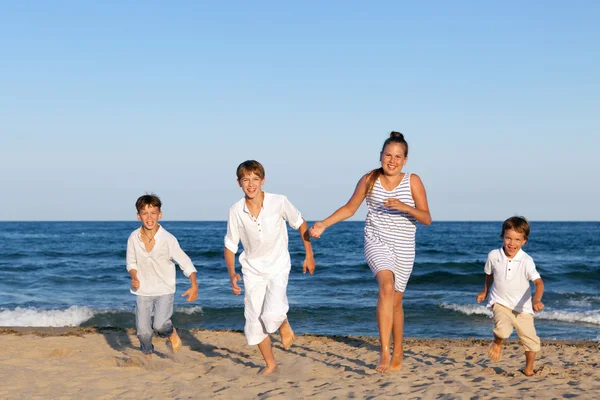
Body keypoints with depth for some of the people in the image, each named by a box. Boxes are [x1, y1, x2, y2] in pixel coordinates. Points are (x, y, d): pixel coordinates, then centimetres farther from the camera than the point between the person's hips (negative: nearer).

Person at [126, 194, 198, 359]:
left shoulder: (168, 239, -17)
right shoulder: (133, 238, -9)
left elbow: (185, 263, -15)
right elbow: (131, 262, 6)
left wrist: (194, 285, -27)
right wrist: (134, 277, -14)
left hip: (165, 290, -3)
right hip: (143, 290, 3)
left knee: (160, 325, -20)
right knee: (143, 330, 0)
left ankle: (172, 333, 14)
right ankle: (148, 355, 29)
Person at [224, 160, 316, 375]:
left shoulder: (279, 202, -17)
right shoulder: (235, 211, -12)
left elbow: (300, 224, 0)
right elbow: (230, 245, -1)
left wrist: (309, 256, 4)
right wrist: (232, 274, -14)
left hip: (278, 266, -3)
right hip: (252, 269, 3)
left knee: (272, 314, -24)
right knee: (254, 323, 4)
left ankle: (284, 325, 14)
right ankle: (270, 363, 27)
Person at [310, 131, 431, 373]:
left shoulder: (413, 181, -5)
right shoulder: (369, 180, -2)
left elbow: (427, 219, -8)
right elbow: (349, 208, 8)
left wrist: (405, 207, -25)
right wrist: (324, 224, -2)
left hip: (404, 248, 1)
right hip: (377, 242, -1)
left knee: (396, 301, 11)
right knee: (387, 287, -27)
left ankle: (398, 354, 31)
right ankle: (385, 353, -31)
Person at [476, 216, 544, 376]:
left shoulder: (526, 261, -19)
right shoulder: (493, 256, -10)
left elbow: (538, 282, -30)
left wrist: (537, 300, -47)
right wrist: (485, 291, 24)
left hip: (522, 307, 0)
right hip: (500, 302, 0)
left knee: (531, 340, 4)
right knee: (503, 330, -28)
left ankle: (529, 369, 32)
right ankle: (497, 343, 8)